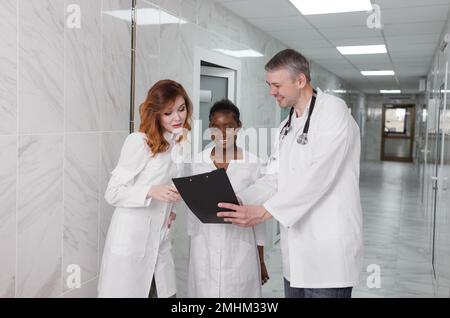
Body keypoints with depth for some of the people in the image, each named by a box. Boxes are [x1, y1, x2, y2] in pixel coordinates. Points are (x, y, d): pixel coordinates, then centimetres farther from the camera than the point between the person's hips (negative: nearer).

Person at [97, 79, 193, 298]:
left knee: (166, 293, 6)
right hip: (130, 241, -6)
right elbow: (112, 193, -13)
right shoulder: (138, 141, -13)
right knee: (127, 292, 5)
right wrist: (151, 191, -27)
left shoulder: (179, 143, 8)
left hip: (160, 242, 6)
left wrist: (168, 210, 4)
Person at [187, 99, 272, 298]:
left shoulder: (251, 163, -6)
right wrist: (191, 252, 10)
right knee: (205, 292, 9)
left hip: (240, 249, -2)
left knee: (239, 291, 6)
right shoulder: (198, 161, 1)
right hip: (205, 249, 2)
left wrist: (261, 261, 4)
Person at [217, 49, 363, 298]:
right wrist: (237, 200, -3)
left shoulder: (333, 111, -11)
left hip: (328, 250, -7)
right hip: (296, 249, 8)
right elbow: (274, 178, 12)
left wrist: (264, 212, -23)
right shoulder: (287, 126, 16)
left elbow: (318, 176, -22)